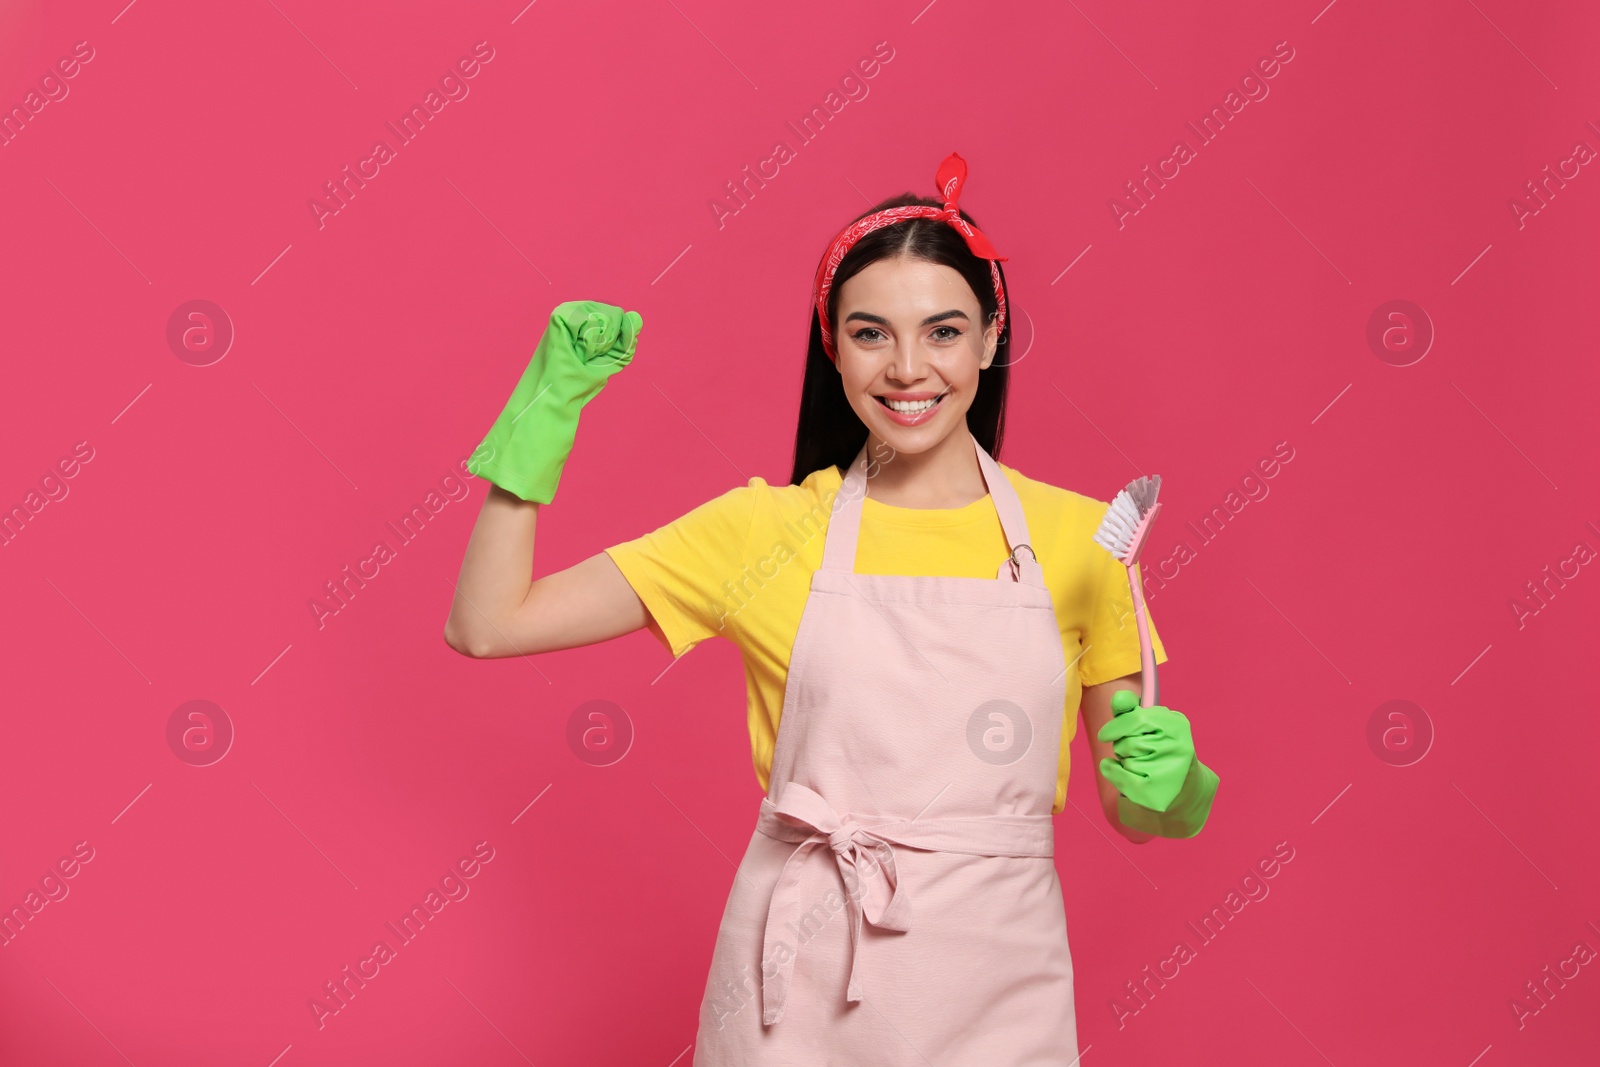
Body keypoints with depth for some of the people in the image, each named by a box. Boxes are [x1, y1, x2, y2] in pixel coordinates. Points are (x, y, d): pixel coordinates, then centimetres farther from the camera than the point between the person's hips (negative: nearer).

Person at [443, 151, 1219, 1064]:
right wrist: (549, 402, -6)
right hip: (803, 989, 0)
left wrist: (1166, 782, -15)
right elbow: (485, 626, -4)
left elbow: (1134, 814, 7)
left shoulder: (1077, 538, -1)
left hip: (997, 990, 1)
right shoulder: (769, 529, -2)